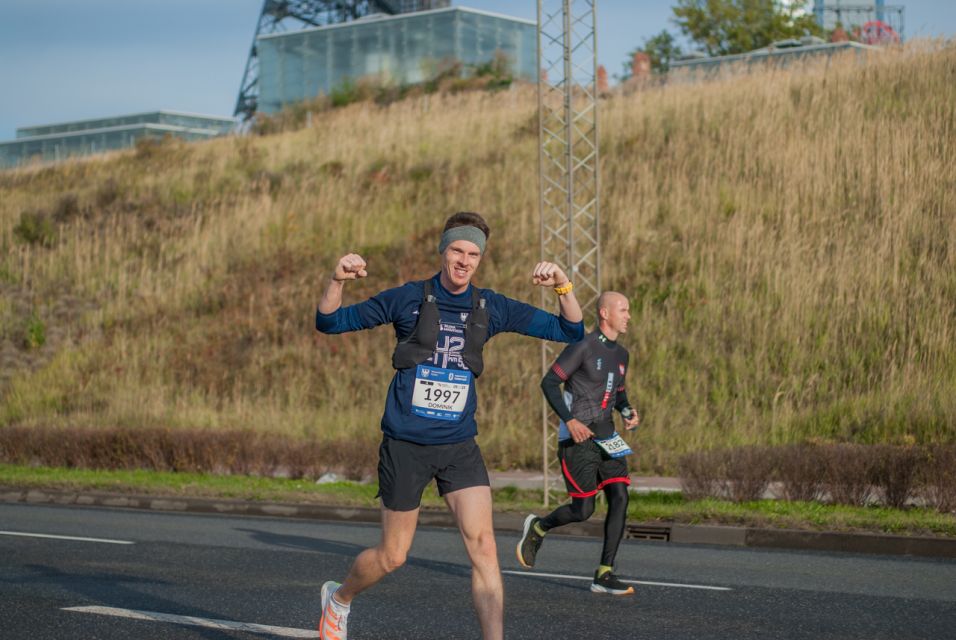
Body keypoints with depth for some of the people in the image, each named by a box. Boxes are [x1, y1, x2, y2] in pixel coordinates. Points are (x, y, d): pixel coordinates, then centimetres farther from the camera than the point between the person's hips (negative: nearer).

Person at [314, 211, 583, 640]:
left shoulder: (490, 307, 4)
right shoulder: (408, 298, -4)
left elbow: (571, 332, 6)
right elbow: (330, 323, 0)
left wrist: (563, 286, -13)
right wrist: (338, 280, -19)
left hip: (459, 447, 2)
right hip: (405, 444, -2)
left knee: (483, 546, -14)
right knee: (392, 556, 8)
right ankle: (338, 598, 38)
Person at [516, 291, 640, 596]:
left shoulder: (620, 354, 13)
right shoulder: (582, 347, -11)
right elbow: (549, 382, -12)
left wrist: (628, 412, 5)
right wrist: (570, 420, -21)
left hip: (605, 436, 7)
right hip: (577, 436, -7)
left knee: (620, 497, -8)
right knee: (583, 510, -7)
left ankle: (604, 575, -3)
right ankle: (537, 528, 24)